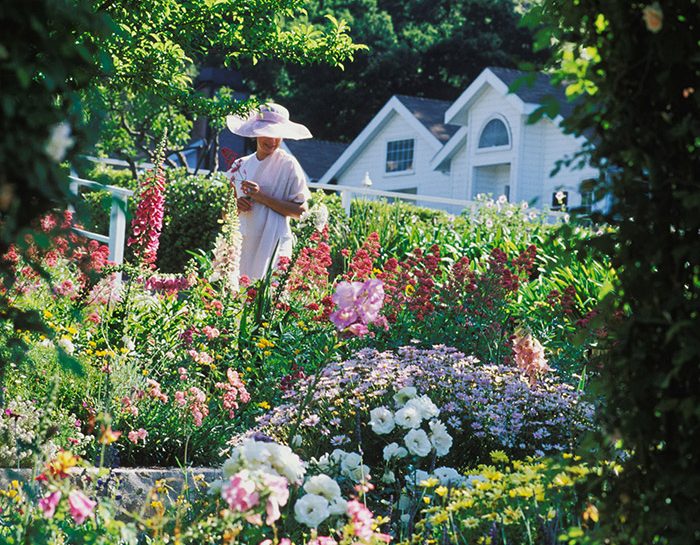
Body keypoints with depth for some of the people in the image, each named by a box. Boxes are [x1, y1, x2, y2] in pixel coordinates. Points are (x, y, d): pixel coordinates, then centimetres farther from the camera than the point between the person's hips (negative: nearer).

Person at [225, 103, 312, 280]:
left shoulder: (287, 165, 0)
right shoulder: (240, 165, 13)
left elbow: (301, 211, -7)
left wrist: (262, 197, -13)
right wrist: (236, 207, -5)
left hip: (272, 247, -4)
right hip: (240, 244, 4)